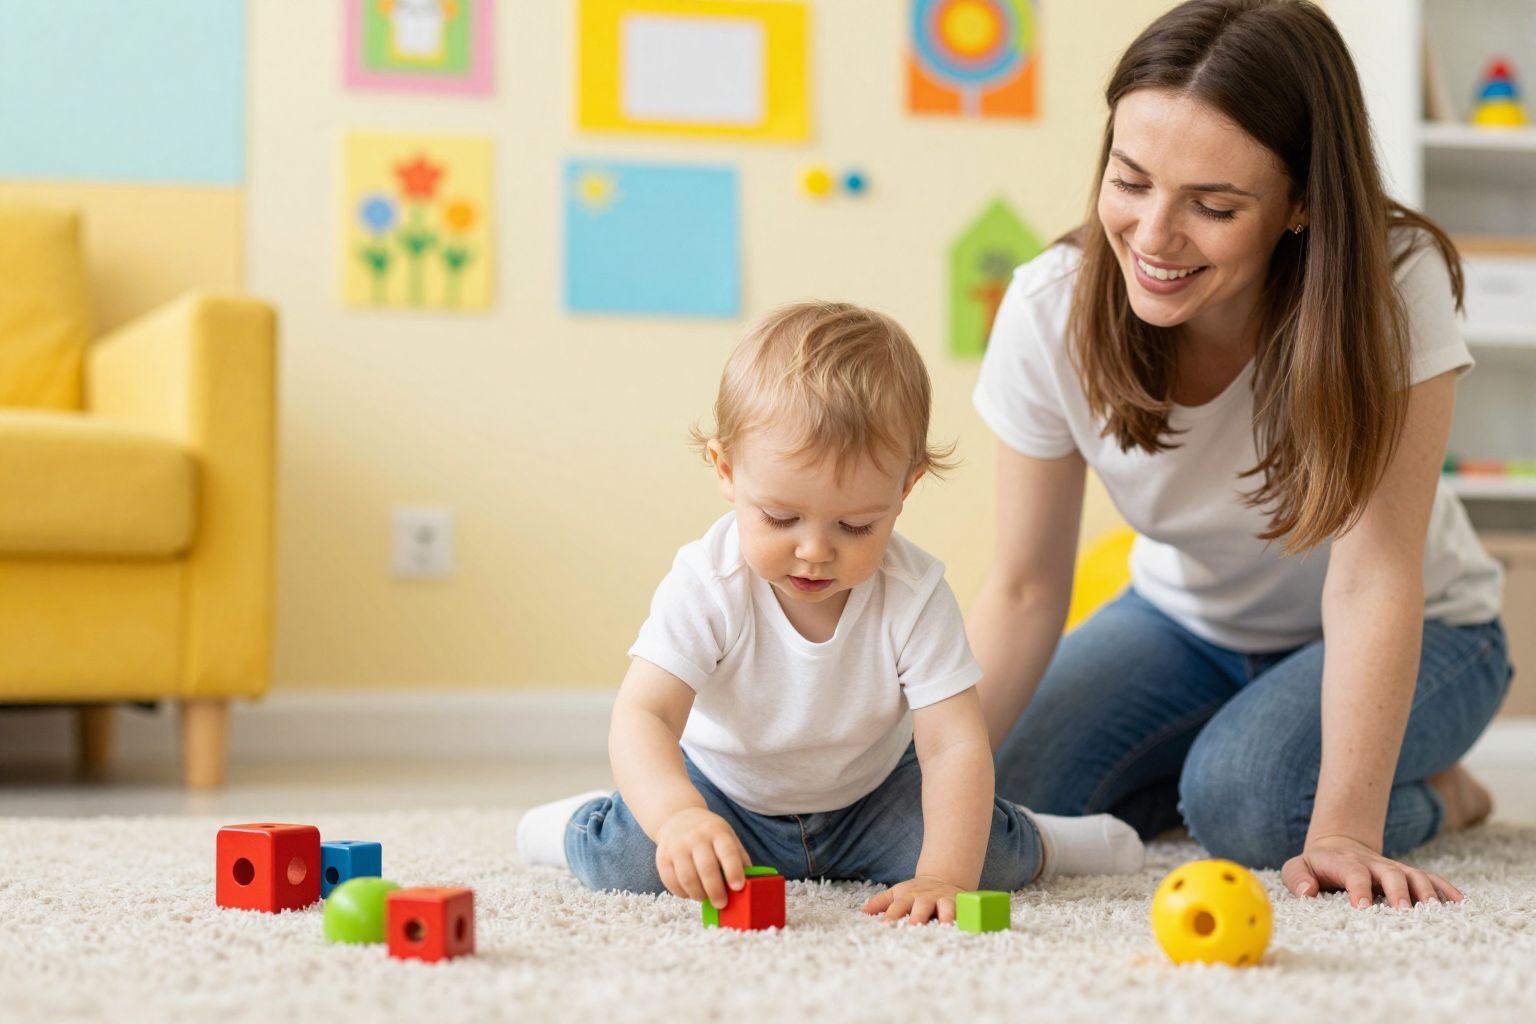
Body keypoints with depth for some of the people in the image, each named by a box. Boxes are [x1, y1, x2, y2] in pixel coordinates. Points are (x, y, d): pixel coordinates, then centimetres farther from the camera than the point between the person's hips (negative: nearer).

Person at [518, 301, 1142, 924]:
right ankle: (577, 825, 12)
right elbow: (643, 716, -37)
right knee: (619, 858, -25)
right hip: (725, 792, -1)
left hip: (869, 796, 1)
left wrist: (944, 875, -42)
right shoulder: (707, 586, -29)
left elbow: (954, 746, -28)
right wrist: (678, 816, -58)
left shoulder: (915, 596, -26)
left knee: (996, 855, -19)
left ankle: (1042, 840, 18)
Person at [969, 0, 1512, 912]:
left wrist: (1344, 830, -38)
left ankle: (1432, 793, 0)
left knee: (1246, 800, -31)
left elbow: (1372, 575, -32)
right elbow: (1024, 592, -18)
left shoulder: (1396, 284, -32)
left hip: (1411, 637, -3)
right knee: (1009, 798, -17)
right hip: (1186, 622, 4)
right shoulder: (1051, 309, -24)